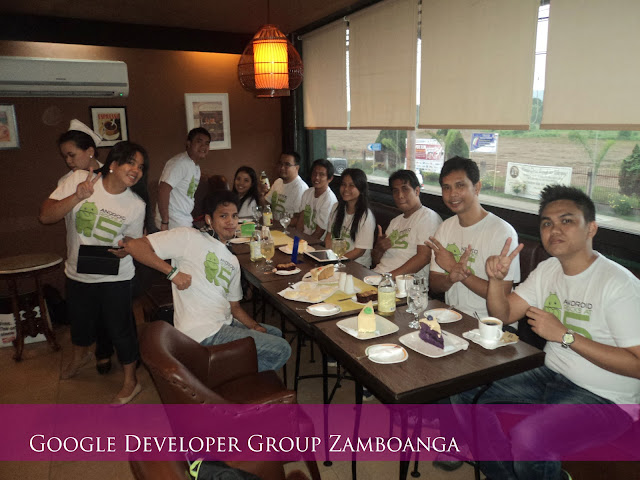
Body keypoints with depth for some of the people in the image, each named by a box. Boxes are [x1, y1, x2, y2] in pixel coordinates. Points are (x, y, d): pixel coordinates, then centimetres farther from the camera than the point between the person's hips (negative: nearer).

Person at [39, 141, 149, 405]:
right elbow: (45, 216, -17)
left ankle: (131, 381, 26)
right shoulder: (78, 179, -14)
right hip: (77, 273, 3)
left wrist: (125, 250, -22)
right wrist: (77, 197, -33)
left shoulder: (136, 205, -12)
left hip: (114, 277, -2)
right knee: (80, 321, 25)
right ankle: (79, 356, 59)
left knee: (120, 328, 3)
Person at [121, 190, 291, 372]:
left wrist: (255, 326, 3)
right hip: (203, 332, -9)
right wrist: (173, 272, -21)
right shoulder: (190, 238, -6)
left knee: (275, 334, 24)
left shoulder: (232, 261, 17)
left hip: (224, 323, 9)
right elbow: (133, 245, -13)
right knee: (282, 350, -9)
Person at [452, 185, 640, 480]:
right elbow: (503, 315, 5)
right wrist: (497, 279, -14)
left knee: (528, 438, -31)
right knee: (465, 396, -4)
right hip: (551, 376, 7)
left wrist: (565, 335, -25)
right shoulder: (548, 270, 4)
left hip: (604, 398, -7)